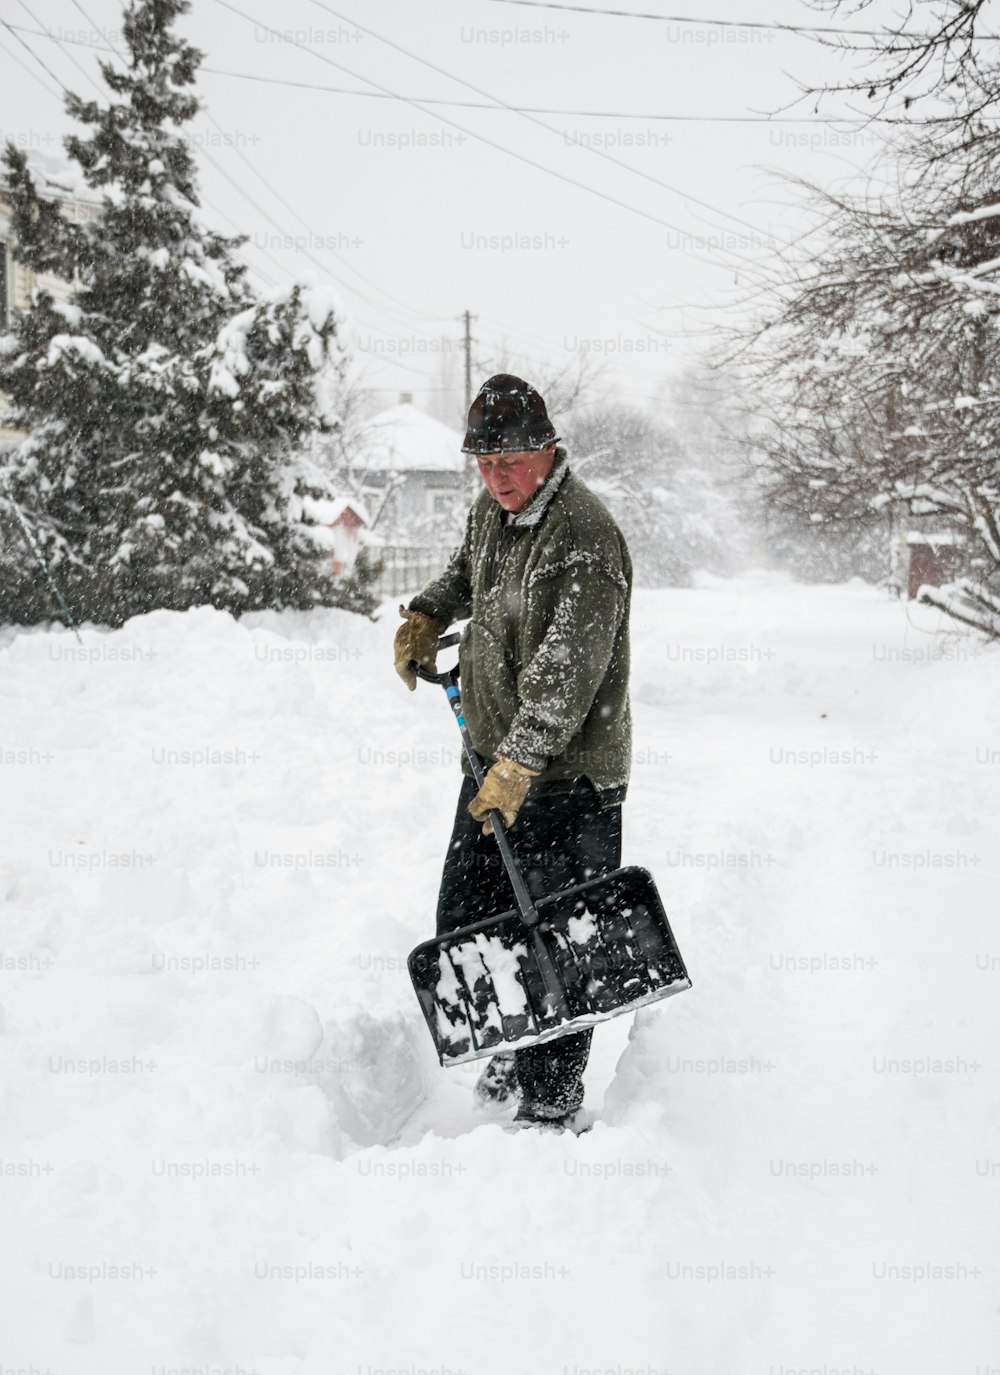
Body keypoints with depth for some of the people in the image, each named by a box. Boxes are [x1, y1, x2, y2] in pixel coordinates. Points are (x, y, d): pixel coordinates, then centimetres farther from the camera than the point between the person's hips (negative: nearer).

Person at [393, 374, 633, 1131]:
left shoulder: (586, 537, -20)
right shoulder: (492, 509, 7)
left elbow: (566, 674, -27)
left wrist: (516, 765, -31)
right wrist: (427, 616, 21)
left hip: (569, 776, -8)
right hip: (494, 762, 9)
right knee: (464, 926, 15)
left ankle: (552, 1106, 9)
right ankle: (512, 1053, 34)